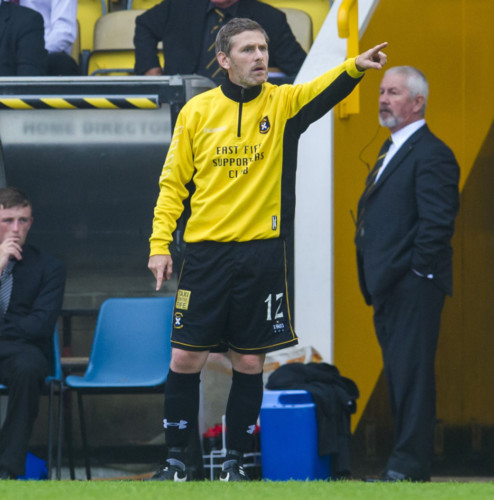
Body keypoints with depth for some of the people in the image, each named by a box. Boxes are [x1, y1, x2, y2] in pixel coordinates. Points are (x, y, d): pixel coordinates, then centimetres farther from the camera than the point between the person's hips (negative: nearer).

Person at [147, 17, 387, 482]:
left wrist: (354, 67, -42)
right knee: (186, 358, 0)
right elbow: (173, 182, 7)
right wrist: (159, 243, -2)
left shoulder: (282, 103, 0)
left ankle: (234, 461, 15)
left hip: (262, 253, 0)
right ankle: (176, 460, 11)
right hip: (206, 251, 0)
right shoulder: (197, 111, 2)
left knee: (249, 364, 4)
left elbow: (322, 92, -22)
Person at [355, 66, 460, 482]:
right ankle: (407, 459, 17)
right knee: (398, 374, 12)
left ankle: (410, 465, -8)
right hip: (388, 289, 10)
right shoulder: (392, 151, 19)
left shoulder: (432, 154, -12)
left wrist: (416, 273, -17)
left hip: (413, 290, -10)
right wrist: (374, 281, 16)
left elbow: (437, 222, -19)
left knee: (411, 376, -9)